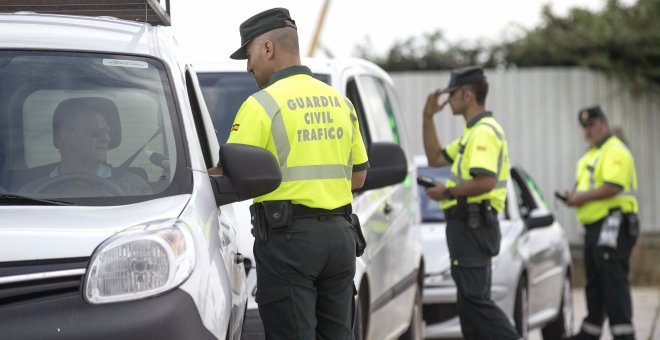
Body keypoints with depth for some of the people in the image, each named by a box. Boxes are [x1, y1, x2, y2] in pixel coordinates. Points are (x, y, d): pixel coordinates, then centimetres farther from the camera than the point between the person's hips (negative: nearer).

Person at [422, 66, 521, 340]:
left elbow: (485, 182, -28)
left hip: (471, 224, -11)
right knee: (471, 299, 12)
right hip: (470, 225, 11)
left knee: (473, 298, -14)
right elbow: (436, 158, 26)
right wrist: (428, 117, 21)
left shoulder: (484, 132, -16)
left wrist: (448, 192, -16)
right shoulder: (473, 132, 19)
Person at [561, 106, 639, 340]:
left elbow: (612, 188, -23)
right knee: (594, 283, 16)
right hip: (594, 226, 10)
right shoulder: (591, 155, 22)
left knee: (613, 281, -14)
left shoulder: (615, 151, -10)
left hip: (613, 224, -10)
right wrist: (574, 196, 8)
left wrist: (582, 197, -15)